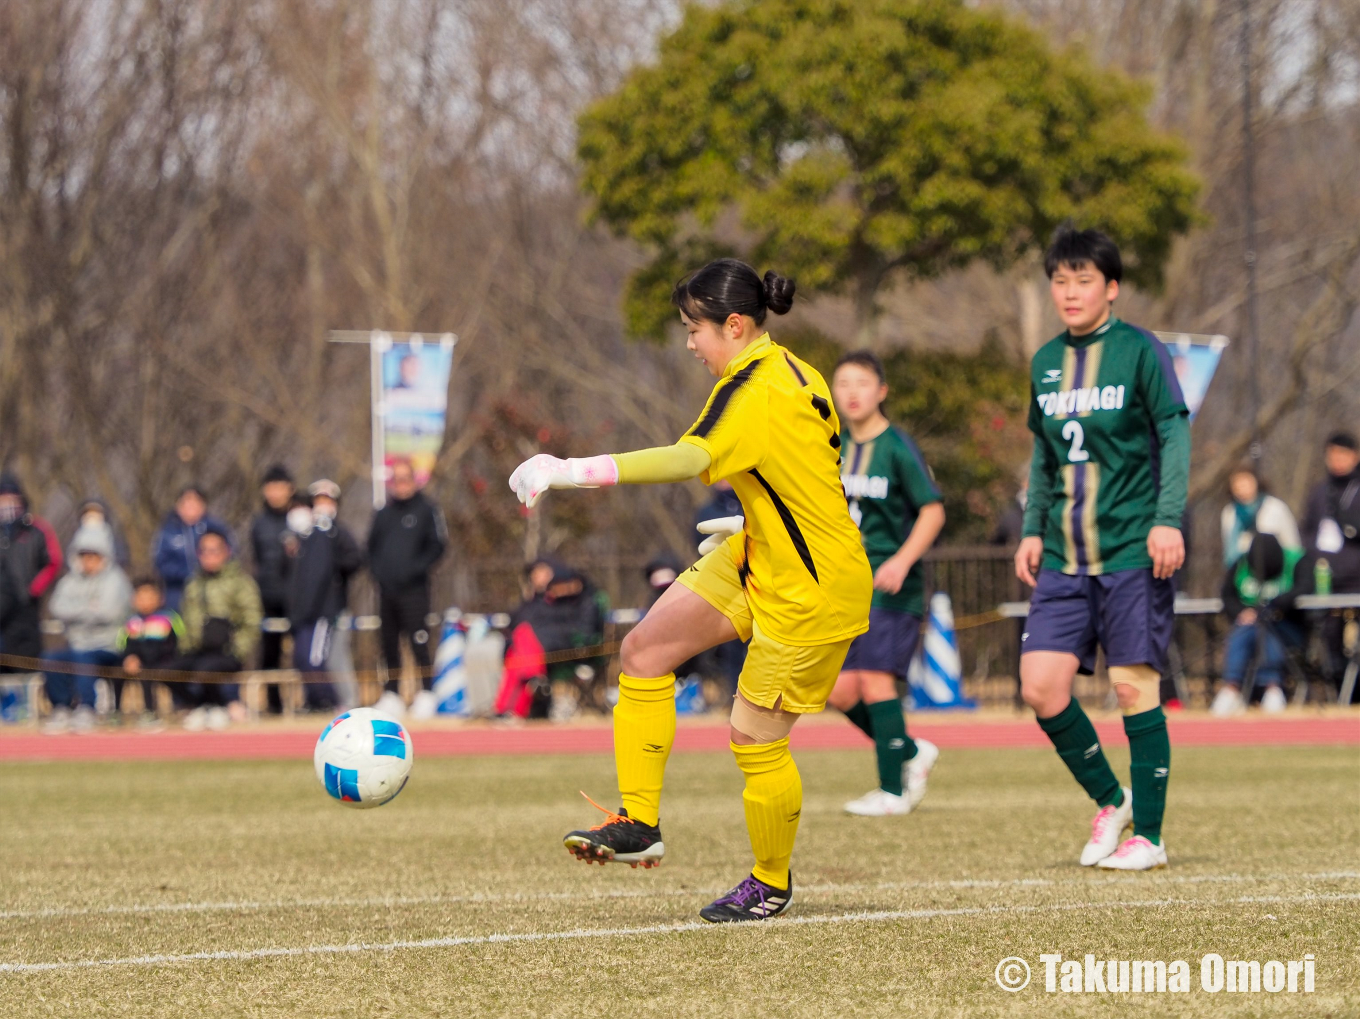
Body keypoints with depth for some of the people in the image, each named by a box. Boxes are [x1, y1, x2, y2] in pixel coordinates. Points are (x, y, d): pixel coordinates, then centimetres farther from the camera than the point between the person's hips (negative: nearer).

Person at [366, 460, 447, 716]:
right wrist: (376, 568, 3)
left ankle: (428, 692, -8)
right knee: (389, 644, 8)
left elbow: (437, 545, -4)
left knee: (419, 642, -11)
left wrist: (415, 568, -13)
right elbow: (372, 547, 22)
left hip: (414, 588, -5)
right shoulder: (384, 514, 16)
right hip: (386, 587, 5)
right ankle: (392, 693, 16)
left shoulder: (427, 510, 1)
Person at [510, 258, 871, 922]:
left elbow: (688, 460, -42)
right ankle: (638, 822, -1)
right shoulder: (795, 374, 5)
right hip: (758, 561, 10)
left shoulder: (755, 393, -25)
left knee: (755, 738, 0)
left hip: (811, 591, -10)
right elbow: (823, 464, 17)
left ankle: (771, 884, 22)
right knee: (644, 650, -1)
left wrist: (571, 471, -47)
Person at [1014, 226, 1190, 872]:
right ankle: (1109, 801, 17)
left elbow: (1176, 435, -6)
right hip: (1063, 559, 5)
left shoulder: (1140, 351, -5)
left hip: (1133, 551, -5)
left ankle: (1148, 835, 5)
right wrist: (1033, 530, 14)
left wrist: (1168, 519, -15)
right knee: (1041, 687, -4)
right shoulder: (1046, 362, 12)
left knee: (1134, 685, -4)